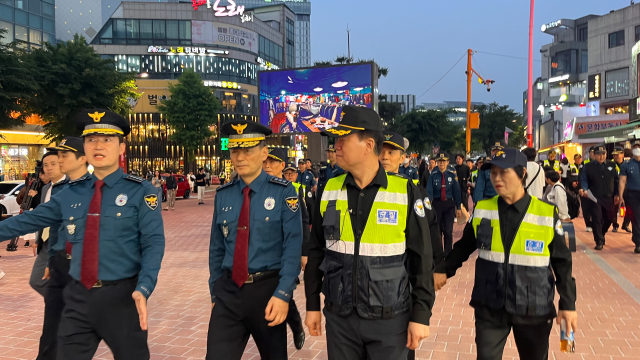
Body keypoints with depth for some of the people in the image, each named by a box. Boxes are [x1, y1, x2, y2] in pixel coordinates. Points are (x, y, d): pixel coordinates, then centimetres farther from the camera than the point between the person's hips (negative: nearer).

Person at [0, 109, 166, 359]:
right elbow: (30, 221, 18)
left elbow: (154, 243, -12)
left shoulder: (140, 191, -6)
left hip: (121, 297, -4)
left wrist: (143, 289, -24)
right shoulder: (71, 193, 7)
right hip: (78, 297, 4)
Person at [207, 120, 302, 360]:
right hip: (228, 290, 2)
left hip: (268, 289, -2)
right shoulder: (223, 195, 3)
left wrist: (282, 294, -20)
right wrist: (215, 293, 11)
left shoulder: (283, 192, -8)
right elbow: (217, 248, 9)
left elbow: (293, 247, -13)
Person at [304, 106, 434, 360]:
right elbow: (317, 252, 7)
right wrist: (312, 305, 8)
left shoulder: (406, 192, -10)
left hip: (390, 319, -2)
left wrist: (421, 315, -6)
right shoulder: (329, 191, -1)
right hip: (339, 317, 3)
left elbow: (421, 259, -6)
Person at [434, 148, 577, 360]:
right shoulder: (482, 210, -2)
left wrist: (568, 304, -2)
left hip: (534, 310, -1)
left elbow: (562, 262, -2)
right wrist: (445, 270, 6)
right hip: (489, 307, 1)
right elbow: (465, 246, 12)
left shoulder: (547, 214, -8)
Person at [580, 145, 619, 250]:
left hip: (609, 198, 3)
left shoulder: (612, 165, 6)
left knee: (609, 219, 12)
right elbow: (584, 180, -2)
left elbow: (616, 180, 9)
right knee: (597, 220, -6)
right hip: (594, 198, -3)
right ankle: (599, 241, 3)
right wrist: (585, 190, -21)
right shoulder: (588, 167, -1)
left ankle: (601, 234, 39)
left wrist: (616, 194, 5)